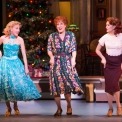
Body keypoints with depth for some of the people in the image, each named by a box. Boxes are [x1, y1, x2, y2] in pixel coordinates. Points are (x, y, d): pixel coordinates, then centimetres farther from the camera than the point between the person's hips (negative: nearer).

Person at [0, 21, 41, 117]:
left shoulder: (20, 40, -2)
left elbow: (24, 54, -1)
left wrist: (26, 67, -4)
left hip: (16, 64, 0)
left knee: (17, 84, -2)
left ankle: (15, 106, 18)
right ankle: (8, 107, 15)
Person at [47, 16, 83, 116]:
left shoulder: (71, 35, 6)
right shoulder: (52, 36, 6)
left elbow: (74, 49, 4)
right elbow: (49, 49, 7)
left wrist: (73, 59, -8)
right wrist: (51, 57, -11)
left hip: (67, 62, -1)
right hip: (56, 63, 1)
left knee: (68, 84, -8)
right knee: (56, 85, -1)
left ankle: (69, 106, 15)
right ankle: (59, 108, 11)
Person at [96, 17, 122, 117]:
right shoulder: (105, 37, -4)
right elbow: (97, 50, 7)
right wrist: (102, 57, -9)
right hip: (108, 62, 2)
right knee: (108, 85, 1)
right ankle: (110, 107, 13)